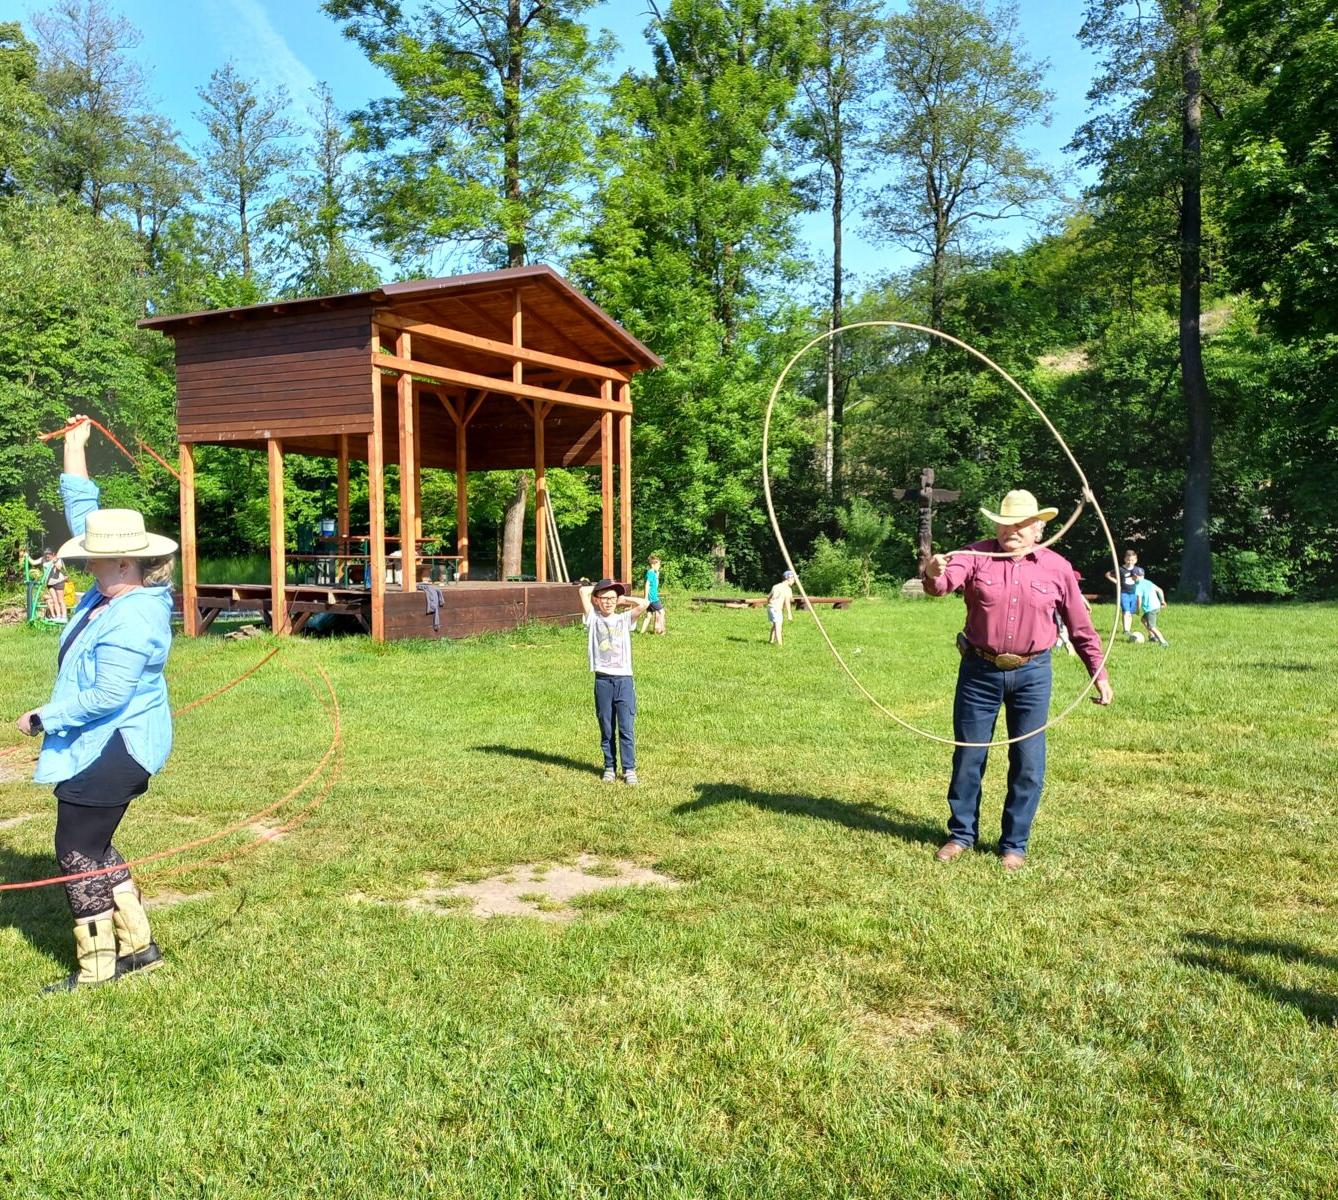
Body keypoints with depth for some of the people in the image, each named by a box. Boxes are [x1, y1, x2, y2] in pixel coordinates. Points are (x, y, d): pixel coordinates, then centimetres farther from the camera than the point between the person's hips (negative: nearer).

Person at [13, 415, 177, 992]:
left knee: (79, 851, 0)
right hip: (99, 746, 10)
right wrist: (74, 448, 13)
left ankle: (96, 967, 13)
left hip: (109, 750, -10)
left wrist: (42, 719, -13)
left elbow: (105, 698, -27)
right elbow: (83, 515, 13)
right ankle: (137, 944, 26)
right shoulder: (116, 589, 3)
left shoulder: (132, 621, -25)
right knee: (93, 844, 17)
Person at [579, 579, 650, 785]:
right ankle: (609, 767, 19)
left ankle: (629, 769, 4)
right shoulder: (594, 619, 4)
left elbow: (645, 603, -8)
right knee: (606, 729, 8)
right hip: (602, 680, 0)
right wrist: (598, 587, 11)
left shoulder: (625, 619, 7)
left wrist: (623, 598, 5)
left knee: (627, 728, -1)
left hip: (624, 679, 0)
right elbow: (583, 591, -6)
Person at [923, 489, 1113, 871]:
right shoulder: (976, 557, -3)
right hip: (979, 671, 0)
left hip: (1032, 675, 0)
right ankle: (961, 834, 25)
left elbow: (1080, 627, 8)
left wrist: (1099, 674, 8)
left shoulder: (1057, 568, 1)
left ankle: (1015, 843, 20)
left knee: (1028, 763, 5)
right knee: (967, 756, 9)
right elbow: (944, 581, -21)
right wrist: (934, 574, -45)